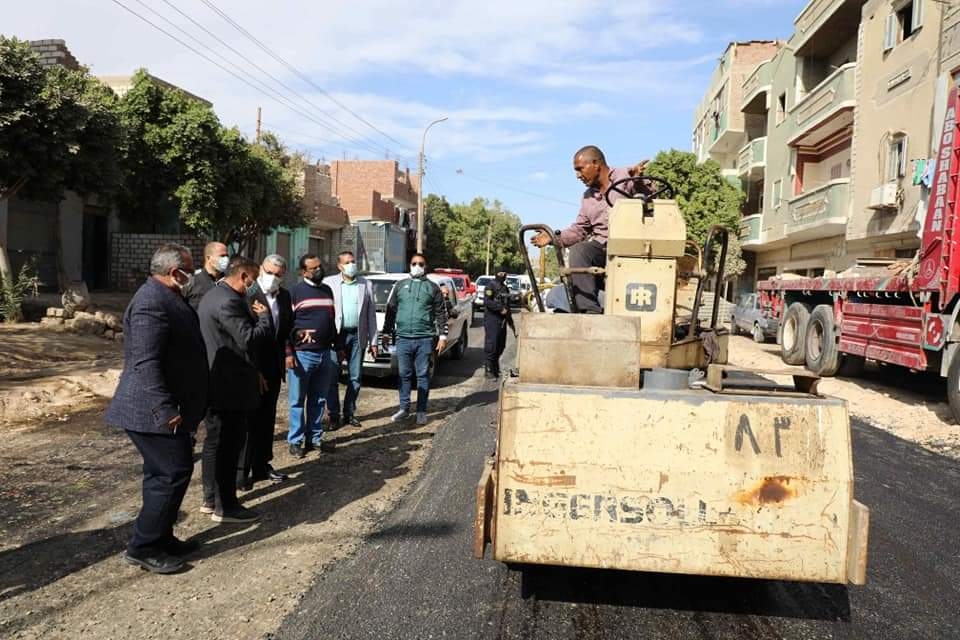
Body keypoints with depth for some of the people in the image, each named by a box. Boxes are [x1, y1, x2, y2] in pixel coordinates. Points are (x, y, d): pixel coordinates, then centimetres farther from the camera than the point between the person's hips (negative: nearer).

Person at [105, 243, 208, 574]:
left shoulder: (165, 296, 13)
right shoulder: (152, 302, -20)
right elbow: (145, 363, -26)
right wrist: (165, 410, -26)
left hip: (161, 408, 11)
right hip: (153, 411, -11)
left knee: (164, 474, 17)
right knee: (174, 473, -5)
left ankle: (160, 538, 28)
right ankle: (143, 547, 6)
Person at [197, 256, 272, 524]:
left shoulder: (213, 295, 14)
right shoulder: (228, 301, -21)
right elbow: (248, 339, -25)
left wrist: (252, 371, 19)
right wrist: (264, 315, -9)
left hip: (214, 383, 11)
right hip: (229, 387, -11)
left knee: (215, 442, 18)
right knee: (228, 444, -2)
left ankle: (211, 497, 29)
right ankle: (225, 506, 7)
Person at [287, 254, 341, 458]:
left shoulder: (327, 290, 15)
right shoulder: (295, 291, -3)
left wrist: (338, 347, 19)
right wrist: (288, 352, -14)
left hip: (326, 354, 5)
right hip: (302, 355, -5)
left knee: (318, 400, 11)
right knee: (298, 400, 2)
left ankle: (315, 438, 20)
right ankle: (296, 441, 11)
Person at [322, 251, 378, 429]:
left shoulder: (366, 284, 7)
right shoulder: (329, 283, 1)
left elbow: (371, 314, 8)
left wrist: (373, 341, 5)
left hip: (357, 336, 2)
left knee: (355, 378, 7)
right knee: (332, 377, 1)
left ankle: (349, 413, 19)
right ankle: (333, 415, 11)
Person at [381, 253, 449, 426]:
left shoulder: (432, 287, 7)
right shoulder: (400, 285, 12)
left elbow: (441, 313, 6)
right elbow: (390, 310, 14)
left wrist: (443, 335, -1)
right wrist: (387, 332, 10)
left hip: (424, 339, -2)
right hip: (403, 338, 2)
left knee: (423, 375, 3)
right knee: (404, 375, 7)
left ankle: (421, 411, 10)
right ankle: (404, 409, 17)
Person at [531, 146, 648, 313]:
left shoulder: (626, 178, 4)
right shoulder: (588, 196, 24)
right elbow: (579, 229, 22)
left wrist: (640, 183, -29)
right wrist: (554, 237, 6)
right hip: (600, 247, 5)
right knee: (578, 251, -26)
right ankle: (590, 311, -31)